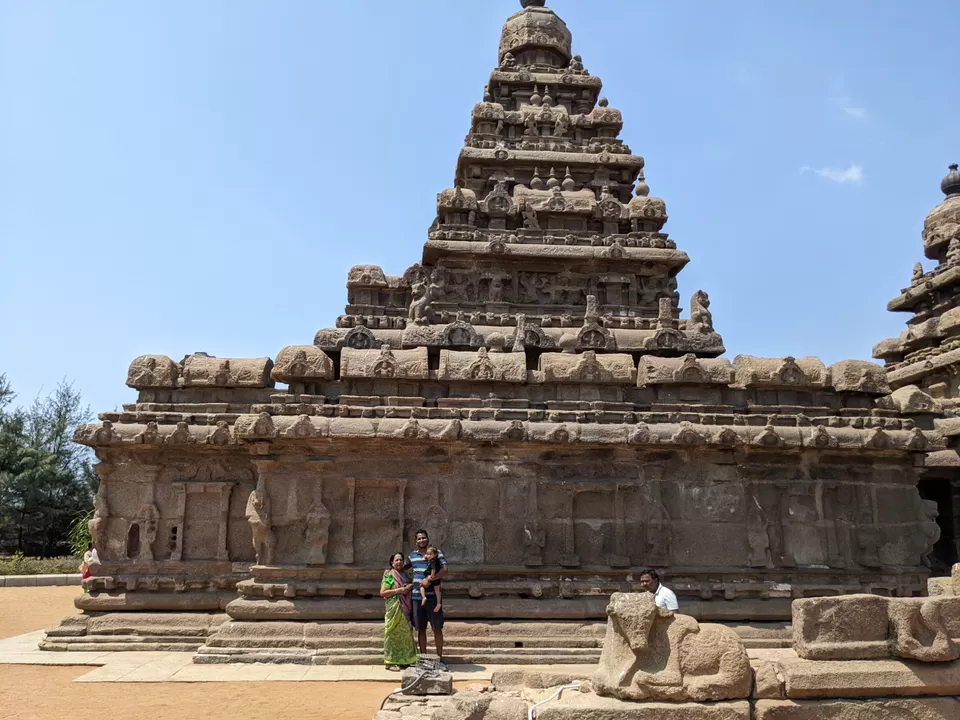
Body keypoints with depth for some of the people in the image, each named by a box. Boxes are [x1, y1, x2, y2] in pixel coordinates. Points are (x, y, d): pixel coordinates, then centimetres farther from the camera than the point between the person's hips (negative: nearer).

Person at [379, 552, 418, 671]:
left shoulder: (405, 575, 13)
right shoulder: (389, 575, -5)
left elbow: (410, 586, 23)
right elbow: (382, 593, -10)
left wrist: (409, 587, 0)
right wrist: (398, 591, -17)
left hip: (406, 609, 6)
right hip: (394, 609, -6)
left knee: (405, 634, 8)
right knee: (393, 634, -4)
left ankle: (404, 660, 18)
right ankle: (391, 662, 3)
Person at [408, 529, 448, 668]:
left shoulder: (437, 553, 1)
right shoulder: (412, 555, 13)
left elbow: (444, 569, -12)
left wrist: (429, 579, -21)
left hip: (433, 597, -3)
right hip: (417, 597, 3)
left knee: (437, 628, 0)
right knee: (420, 629, 8)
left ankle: (439, 658, 9)